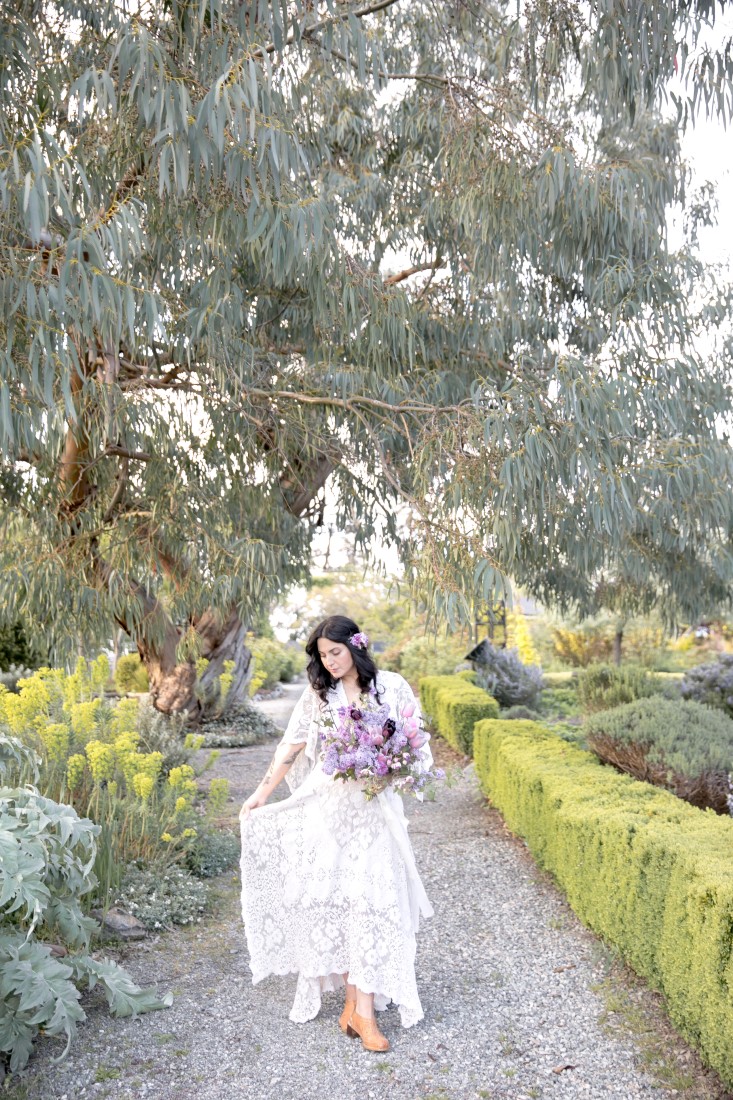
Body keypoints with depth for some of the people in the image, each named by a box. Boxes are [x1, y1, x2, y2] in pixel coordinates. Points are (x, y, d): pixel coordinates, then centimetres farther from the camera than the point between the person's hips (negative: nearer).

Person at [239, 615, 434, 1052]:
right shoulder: (318, 693, 6)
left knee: (372, 898, -8)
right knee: (333, 899, 1)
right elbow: (292, 745, 9)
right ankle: (354, 1000, 14)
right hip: (327, 809, 2)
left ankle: (362, 1007, -2)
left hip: (375, 810, -2)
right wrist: (262, 792, 8)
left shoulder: (392, 687, -1)